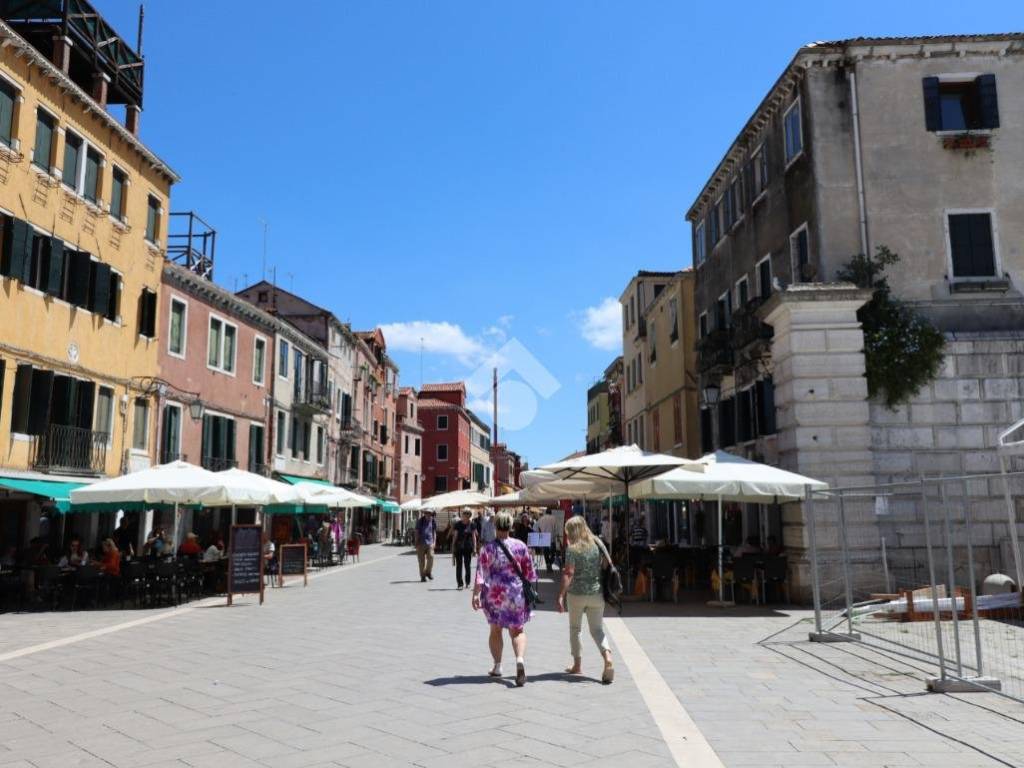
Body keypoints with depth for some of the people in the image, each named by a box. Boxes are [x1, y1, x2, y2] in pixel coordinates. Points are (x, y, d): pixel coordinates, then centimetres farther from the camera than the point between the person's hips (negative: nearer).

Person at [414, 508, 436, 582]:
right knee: (421, 560, 0)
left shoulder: (433, 522, 8)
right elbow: (417, 533, 3)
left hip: (429, 543, 1)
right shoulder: (420, 521, 1)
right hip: (421, 543, -1)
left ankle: (428, 572, 4)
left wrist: (434, 542, 5)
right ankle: (422, 576, 9)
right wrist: (417, 544, -2)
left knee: (431, 556, -15)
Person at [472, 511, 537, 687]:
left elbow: (481, 574, -13)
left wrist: (476, 594, -12)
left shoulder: (487, 548, -6)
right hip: (516, 593, 1)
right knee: (517, 630, 7)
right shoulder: (520, 546, 0)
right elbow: (529, 572, 6)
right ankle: (520, 659, -18)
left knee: (495, 629, 17)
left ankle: (497, 666, 22)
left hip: (493, 594, -1)